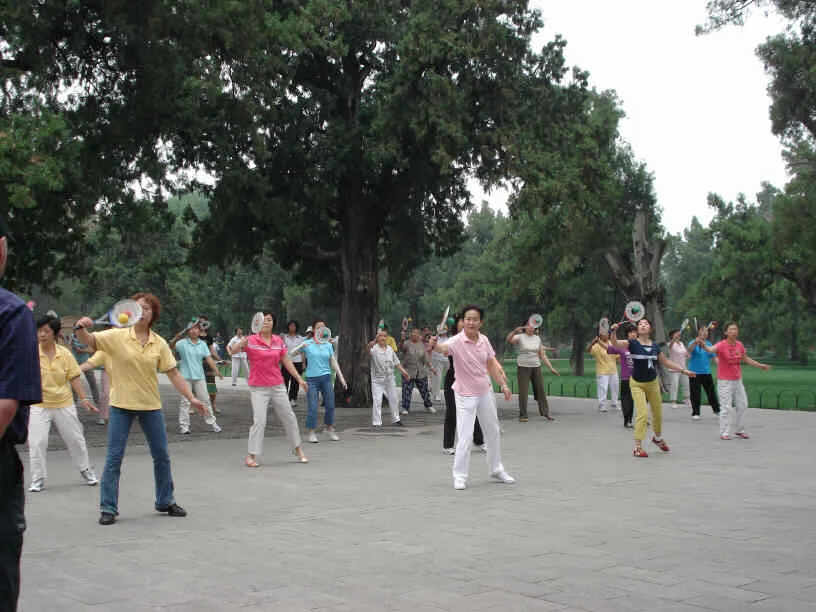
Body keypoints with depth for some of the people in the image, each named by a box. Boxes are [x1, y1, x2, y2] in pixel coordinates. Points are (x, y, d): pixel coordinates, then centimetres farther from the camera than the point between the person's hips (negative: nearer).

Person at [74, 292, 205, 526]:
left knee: (162, 456, 10)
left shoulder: (159, 343, 1)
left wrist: (191, 397, -2)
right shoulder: (118, 336, -6)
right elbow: (88, 340, -16)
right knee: (114, 457, -1)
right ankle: (108, 508, 8)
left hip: (151, 405, 3)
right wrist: (81, 328, -38)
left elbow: (173, 374, 3)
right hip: (121, 405, -3)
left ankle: (165, 502, 26)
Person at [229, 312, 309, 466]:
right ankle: (251, 455, -2)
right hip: (258, 389, -4)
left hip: (278, 386, 5)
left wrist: (299, 379, 8)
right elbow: (233, 350, -21)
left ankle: (297, 449, 29)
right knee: (259, 421, -12)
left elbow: (287, 362, 11)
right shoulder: (251, 341, -7)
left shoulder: (279, 341, 6)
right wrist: (241, 344, -42)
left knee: (289, 418, 12)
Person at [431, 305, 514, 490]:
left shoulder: (484, 340, -1)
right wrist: (435, 345, -63)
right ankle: (459, 476, 6)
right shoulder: (457, 341, -18)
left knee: (493, 433, 18)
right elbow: (444, 348, -41)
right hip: (465, 395, -6)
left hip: (485, 392, 6)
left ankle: (496, 470, 36)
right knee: (465, 437, -10)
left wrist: (503, 384, 10)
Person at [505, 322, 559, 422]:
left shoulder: (537, 338, 9)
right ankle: (522, 415, 4)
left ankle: (545, 412, 16)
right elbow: (508, 340, -24)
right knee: (523, 392, -4)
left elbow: (542, 355, 12)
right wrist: (515, 331, -41)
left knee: (540, 390, 5)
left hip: (536, 367, 4)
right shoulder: (520, 337, -4)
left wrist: (551, 368, 7)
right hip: (523, 367, -4)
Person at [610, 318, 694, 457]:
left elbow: (665, 362, 11)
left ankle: (658, 438, 46)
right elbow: (615, 343, -28)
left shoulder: (655, 346, -1)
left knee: (658, 413, 17)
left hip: (653, 383, 5)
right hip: (637, 384, -4)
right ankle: (637, 447, -7)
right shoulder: (632, 344, -12)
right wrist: (613, 331, -46)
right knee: (642, 414, -16)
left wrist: (683, 370, 10)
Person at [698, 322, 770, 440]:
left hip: (738, 380, 7)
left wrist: (759, 365, 24)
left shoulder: (739, 345, 2)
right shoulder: (721, 345, -16)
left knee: (742, 405, 13)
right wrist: (704, 346, -61)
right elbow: (712, 349, -39)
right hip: (725, 381, -7)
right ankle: (724, 433, 4)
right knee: (726, 407, -5)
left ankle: (739, 430, 29)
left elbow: (745, 359, 19)